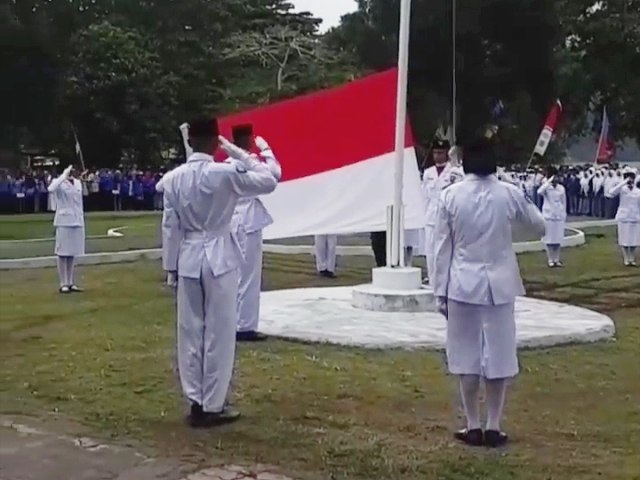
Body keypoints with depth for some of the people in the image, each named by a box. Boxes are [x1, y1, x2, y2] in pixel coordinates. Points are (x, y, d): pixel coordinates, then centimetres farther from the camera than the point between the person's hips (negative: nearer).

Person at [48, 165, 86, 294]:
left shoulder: (78, 183, 11)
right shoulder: (59, 182, -7)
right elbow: (51, 189, -31)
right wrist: (64, 175, -26)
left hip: (77, 221, 6)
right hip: (64, 222, -6)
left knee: (72, 253, 10)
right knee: (63, 253, -2)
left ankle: (70, 283, 16)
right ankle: (63, 284, 3)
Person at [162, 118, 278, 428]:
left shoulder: (174, 178, 1)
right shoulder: (225, 173, -12)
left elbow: (170, 226, 4)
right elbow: (269, 181, -4)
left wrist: (171, 265, 12)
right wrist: (237, 152, -1)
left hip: (188, 259, 4)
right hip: (219, 259, -4)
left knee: (191, 333, 10)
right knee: (219, 334, 3)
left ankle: (196, 403, 16)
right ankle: (212, 406, 8)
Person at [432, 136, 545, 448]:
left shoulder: (451, 195, -6)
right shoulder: (509, 193, -5)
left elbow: (442, 246, -4)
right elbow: (540, 226, 10)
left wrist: (440, 290, 3)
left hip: (462, 284, 0)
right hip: (498, 284, 0)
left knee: (466, 354, 8)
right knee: (498, 354, 8)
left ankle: (473, 427, 13)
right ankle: (493, 428, 12)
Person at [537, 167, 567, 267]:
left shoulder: (561, 188, 5)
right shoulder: (546, 187, -5)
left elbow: (564, 202, 12)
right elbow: (539, 192, -29)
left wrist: (564, 215, 10)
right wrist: (549, 182, -26)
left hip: (559, 216, 3)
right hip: (549, 216, -3)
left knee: (558, 239, 6)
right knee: (549, 239, 0)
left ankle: (557, 260, 15)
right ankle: (551, 260, 7)